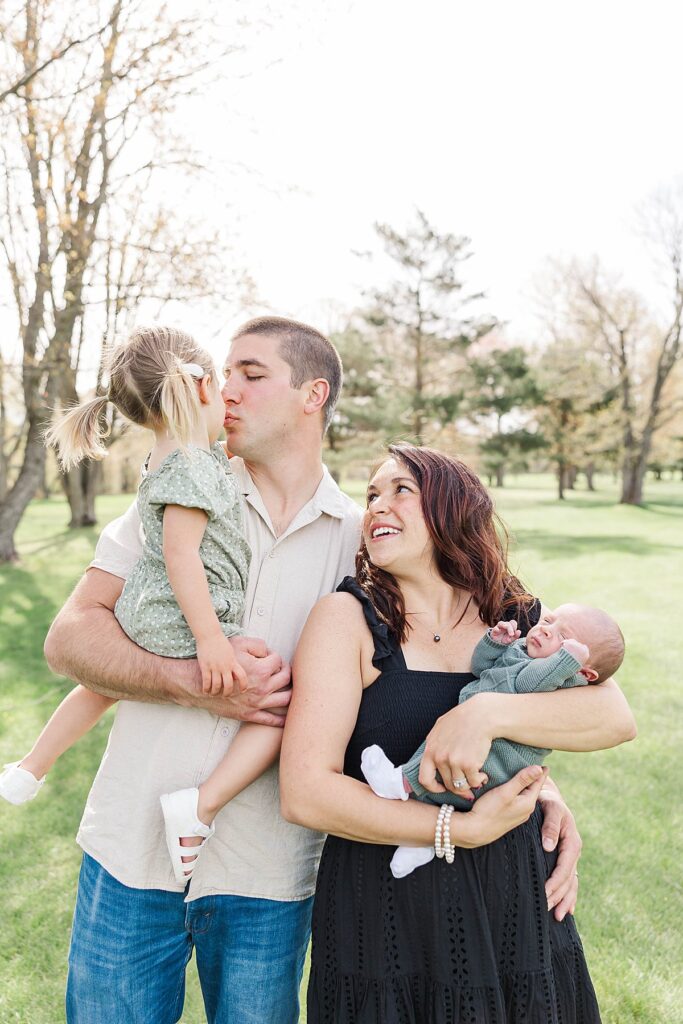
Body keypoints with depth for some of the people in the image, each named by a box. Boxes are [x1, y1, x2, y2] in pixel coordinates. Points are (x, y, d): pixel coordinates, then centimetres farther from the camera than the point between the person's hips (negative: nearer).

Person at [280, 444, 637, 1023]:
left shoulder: (516, 617, 1)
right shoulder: (348, 617, -10)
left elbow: (617, 716, -13)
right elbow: (304, 792, -18)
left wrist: (486, 713, -28)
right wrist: (461, 830, -19)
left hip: (519, 909, 4)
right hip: (385, 916, -3)